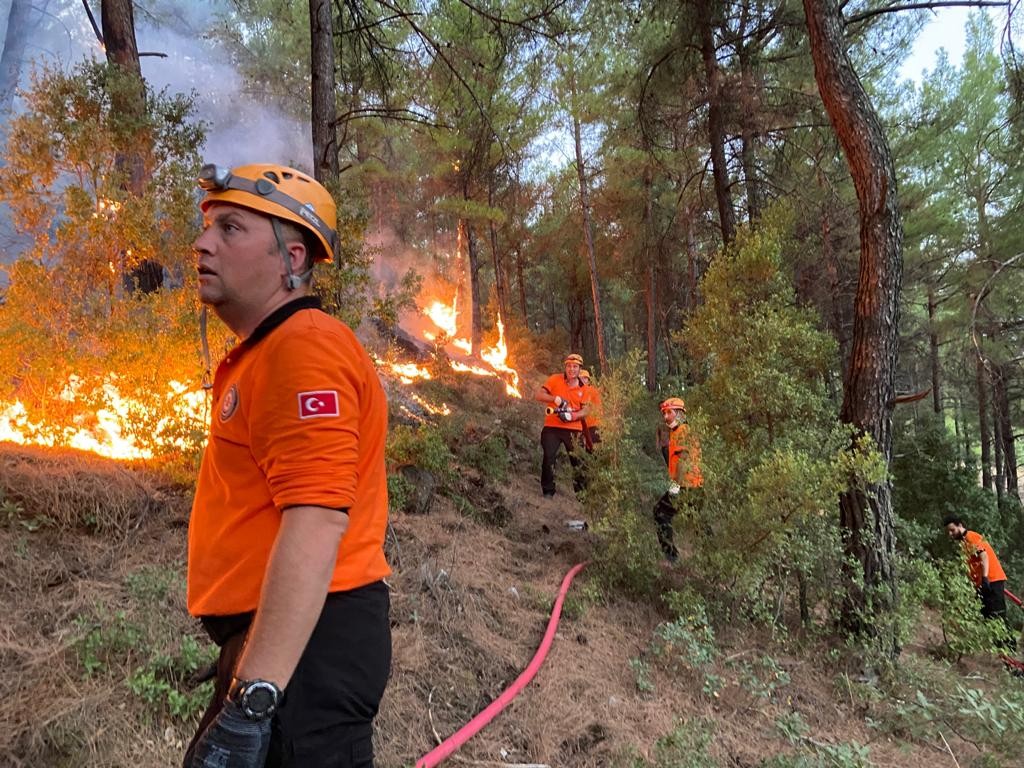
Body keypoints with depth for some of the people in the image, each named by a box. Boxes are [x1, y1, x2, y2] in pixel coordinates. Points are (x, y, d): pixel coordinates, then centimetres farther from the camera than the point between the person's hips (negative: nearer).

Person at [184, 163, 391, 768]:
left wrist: (250, 702, -29)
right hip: (275, 638, 11)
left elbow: (317, 521, -27)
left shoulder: (303, 346, -17)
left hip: (304, 645, -11)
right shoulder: (266, 353, 17)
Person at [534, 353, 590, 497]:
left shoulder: (583, 388, 6)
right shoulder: (555, 379, 0)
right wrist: (555, 398, -22)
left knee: (578, 459, 1)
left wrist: (574, 415, -19)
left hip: (574, 429, 2)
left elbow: (586, 410, 2)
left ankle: (581, 490, 16)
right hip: (552, 427, -2)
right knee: (549, 458, -5)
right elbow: (538, 395, -6)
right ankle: (548, 491, 8)